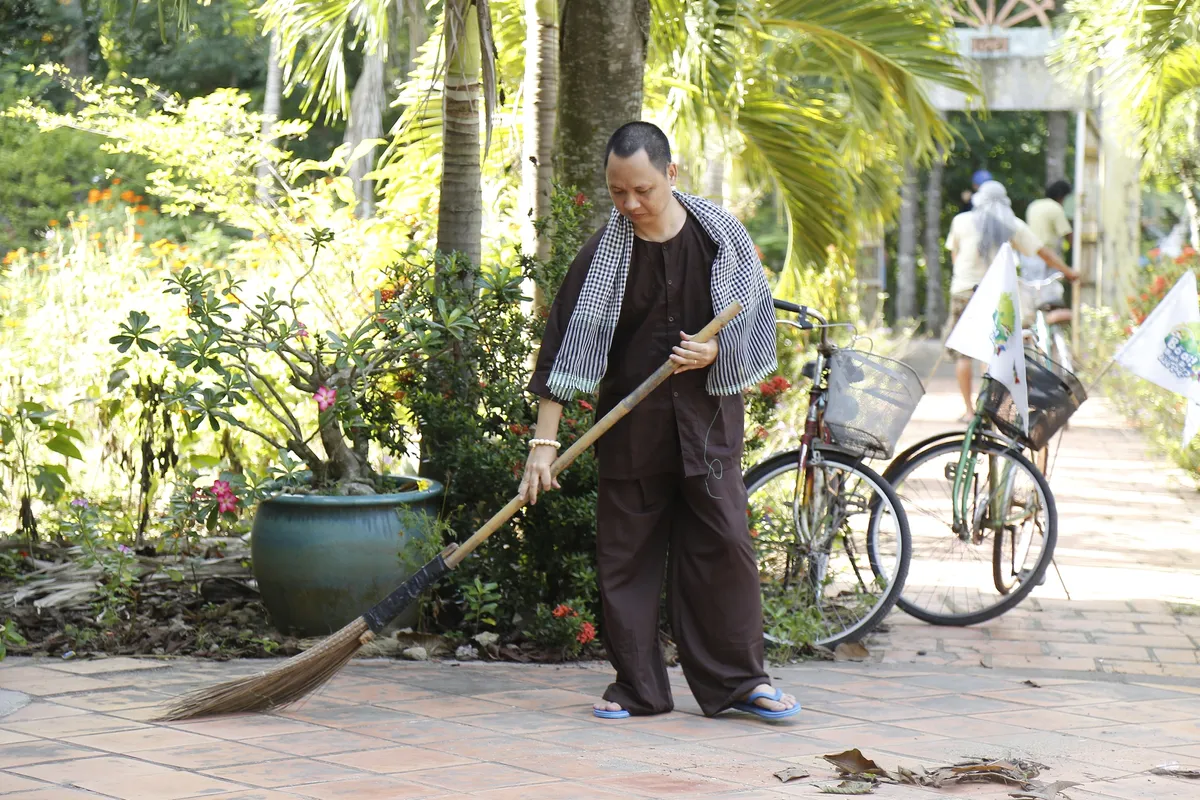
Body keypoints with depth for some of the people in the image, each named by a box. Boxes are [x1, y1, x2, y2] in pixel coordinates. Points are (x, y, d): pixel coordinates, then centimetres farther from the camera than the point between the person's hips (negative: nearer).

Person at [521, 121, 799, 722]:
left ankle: (740, 679, 9)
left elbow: (754, 318, 7)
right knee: (625, 552, 2)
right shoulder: (604, 252, -5)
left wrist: (714, 351, -14)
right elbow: (566, 345, -8)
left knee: (724, 542, -3)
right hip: (630, 421, 0)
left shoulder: (719, 234, -3)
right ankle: (637, 686, 13)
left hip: (706, 414, 0)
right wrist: (544, 441, -14)